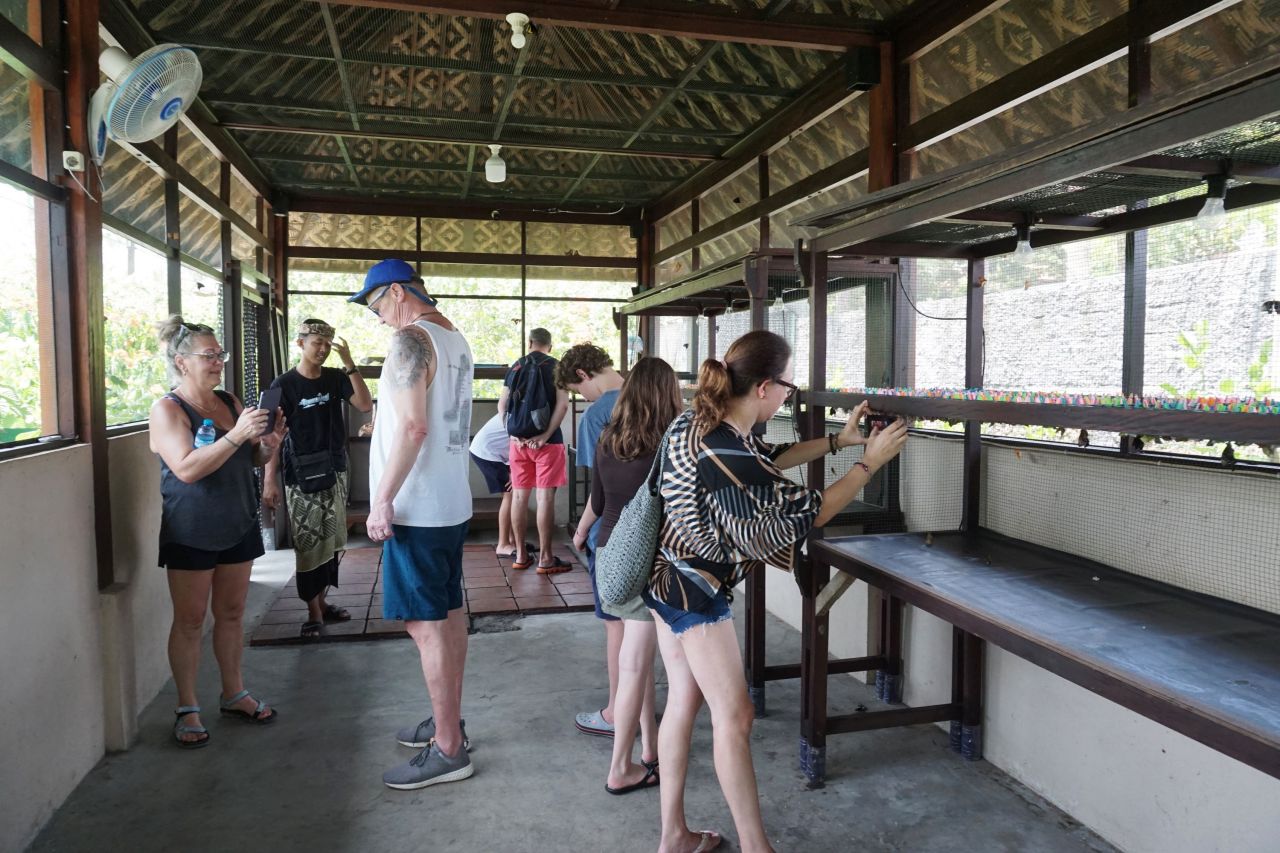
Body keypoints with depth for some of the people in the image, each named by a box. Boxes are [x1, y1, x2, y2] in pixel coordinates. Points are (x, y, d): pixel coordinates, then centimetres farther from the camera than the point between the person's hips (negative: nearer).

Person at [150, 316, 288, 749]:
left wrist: (268, 443, -6)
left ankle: (234, 693, 27)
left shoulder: (229, 402, 8)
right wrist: (236, 434, -29)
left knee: (232, 613, 13)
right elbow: (187, 469, -22)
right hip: (191, 533, -5)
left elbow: (252, 460, 15)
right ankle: (187, 709, 16)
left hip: (238, 527, 6)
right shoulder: (168, 409, -10)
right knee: (189, 620, 3)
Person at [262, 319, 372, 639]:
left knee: (332, 540, 10)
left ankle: (321, 600, 23)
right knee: (308, 543, -2)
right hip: (302, 475, -4)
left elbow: (365, 405, -9)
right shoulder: (284, 384, -7)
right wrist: (270, 480, -14)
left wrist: (349, 364, -15)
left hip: (335, 471, 5)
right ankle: (314, 611, 7)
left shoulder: (336, 378, 5)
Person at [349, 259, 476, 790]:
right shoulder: (455, 338, 13)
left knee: (425, 625, -3)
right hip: (452, 502, 10)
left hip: (416, 508, -10)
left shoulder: (409, 339, -15)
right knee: (449, 614, 16)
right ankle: (448, 723, 29)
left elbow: (413, 426, -24)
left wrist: (382, 500, -20)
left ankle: (447, 750, 5)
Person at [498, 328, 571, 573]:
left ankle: (521, 555, 16)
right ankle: (545, 558, 1)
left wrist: (512, 432, -2)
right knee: (545, 496, -3)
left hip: (518, 440, 4)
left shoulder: (515, 367, 11)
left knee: (519, 495, 10)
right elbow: (562, 404, -13)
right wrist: (546, 435, -15)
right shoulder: (556, 367, -1)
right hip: (547, 441, -4)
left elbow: (502, 404, 5)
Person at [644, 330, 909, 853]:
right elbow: (804, 514, -19)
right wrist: (869, 462, -11)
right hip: (695, 590, -10)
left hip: (667, 576, 10)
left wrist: (838, 441, 15)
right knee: (734, 716, 2)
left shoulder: (698, 423, 0)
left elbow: (766, 460, 15)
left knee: (683, 702, 16)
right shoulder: (728, 456, -28)